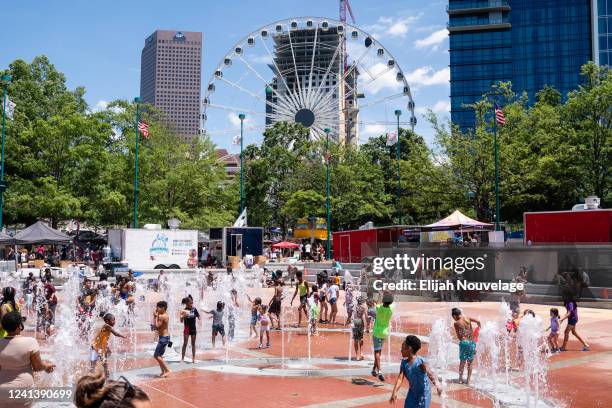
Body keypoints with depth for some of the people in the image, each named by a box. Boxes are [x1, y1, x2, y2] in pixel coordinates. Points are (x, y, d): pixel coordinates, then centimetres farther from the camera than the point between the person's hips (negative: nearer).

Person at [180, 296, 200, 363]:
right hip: (187, 329, -2)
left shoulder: (194, 309, -2)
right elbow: (181, 321, -11)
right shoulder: (184, 310, -8)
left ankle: (193, 358, 15)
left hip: (193, 329, 2)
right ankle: (182, 358, 5)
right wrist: (183, 316, -30)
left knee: (193, 343, 9)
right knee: (185, 343, -1)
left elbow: (198, 317, 5)